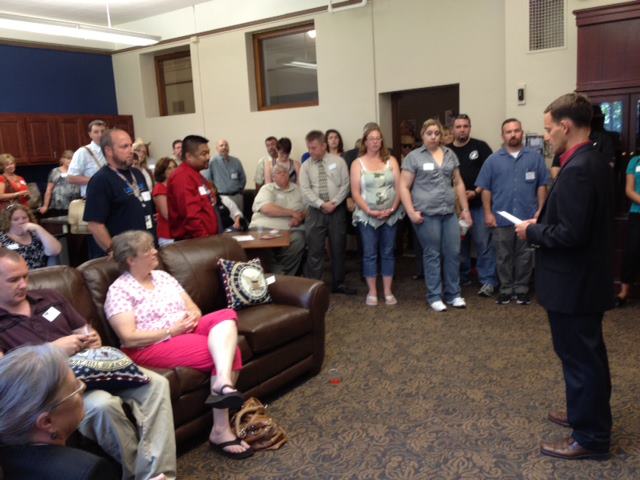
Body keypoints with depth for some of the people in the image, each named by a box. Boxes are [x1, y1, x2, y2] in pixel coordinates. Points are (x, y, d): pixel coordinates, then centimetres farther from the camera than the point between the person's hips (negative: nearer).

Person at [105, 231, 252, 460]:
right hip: (153, 347, -7)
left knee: (226, 316, -22)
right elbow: (129, 339, -16)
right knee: (224, 350, -24)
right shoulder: (119, 290, -7)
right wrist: (171, 331, -18)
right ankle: (220, 430, -24)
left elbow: (193, 308, 14)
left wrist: (193, 317, -10)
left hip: (188, 332, 7)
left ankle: (223, 383, -42)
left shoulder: (162, 276, 15)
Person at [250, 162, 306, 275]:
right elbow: (266, 209, -8)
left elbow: (307, 209, 17)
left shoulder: (298, 189, 21)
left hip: (290, 230, 2)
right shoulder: (267, 189, 11)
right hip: (265, 228, -1)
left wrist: (300, 217, -7)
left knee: (298, 240, -31)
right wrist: (292, 213, -6)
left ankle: (286, 277, -16)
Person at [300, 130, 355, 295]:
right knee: (315, 249, -2)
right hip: (316, 211, 0)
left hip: (337, 209, 0)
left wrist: (334, 203, -13)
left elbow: (345, 185, -1)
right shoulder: (306, 166, 3)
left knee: (338, 248, 8)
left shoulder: (338, 161, 2)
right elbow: (305, 190, -5)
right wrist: (322, 204, -15)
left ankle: (338, 283, 21)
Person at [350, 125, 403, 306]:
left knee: (388, 253, 8)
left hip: (390, 215, 2)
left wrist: (393, 208, -12)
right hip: (367, 216, -2)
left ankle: (388, 291, 17)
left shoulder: (391, 161, 6)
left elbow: (399, 187, 1)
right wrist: (369, 211, -15)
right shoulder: (358, 163, 1)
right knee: (369, 254, 3)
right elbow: (355, 193, -5)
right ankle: (372, 292, 14)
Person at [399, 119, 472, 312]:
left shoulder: (450, 154, 13)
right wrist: (411, 212, -11)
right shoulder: (414, 157, 0)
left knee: (453, 253, 7)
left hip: (449, 213, 4)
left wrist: (465, 209, 12)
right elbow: (404, 187, -3)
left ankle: (453, 294, 22)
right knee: (432, 255, 4)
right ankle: (434, 296, 16)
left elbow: (458, 183, 16)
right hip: (427, 214, -4)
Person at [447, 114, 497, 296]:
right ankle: (462, 277, 24)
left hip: (478, 204, -3)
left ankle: (488, 281, 1)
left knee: (484, 243, -4)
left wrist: (476, 192, -10)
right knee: (459, 243, 11)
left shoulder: (480, 147, 1)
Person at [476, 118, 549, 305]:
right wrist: (488, 213, -3)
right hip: (501, 218, 0)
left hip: (527, 216, 0)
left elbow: (542, 185, 3)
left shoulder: (535, 157, 3)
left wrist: (540, 210, -3)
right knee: (503, 256, 8)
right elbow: (486, 189, 2)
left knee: (524, 256, 8)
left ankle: (521, 290, 19)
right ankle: (506, 290, 19)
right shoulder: (493, 160, 3)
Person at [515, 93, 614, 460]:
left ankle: (591, 437, 18)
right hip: (584, 278, 10)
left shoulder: (577, 169, -24)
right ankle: (588, 415, 40)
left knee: (580, 358, 3)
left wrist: (532, 232, -13)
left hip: (573, 283, -10)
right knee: (586, 354, 22)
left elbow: (570, 234, -28)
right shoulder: (592, 160, 8)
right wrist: (543, 222, 8)